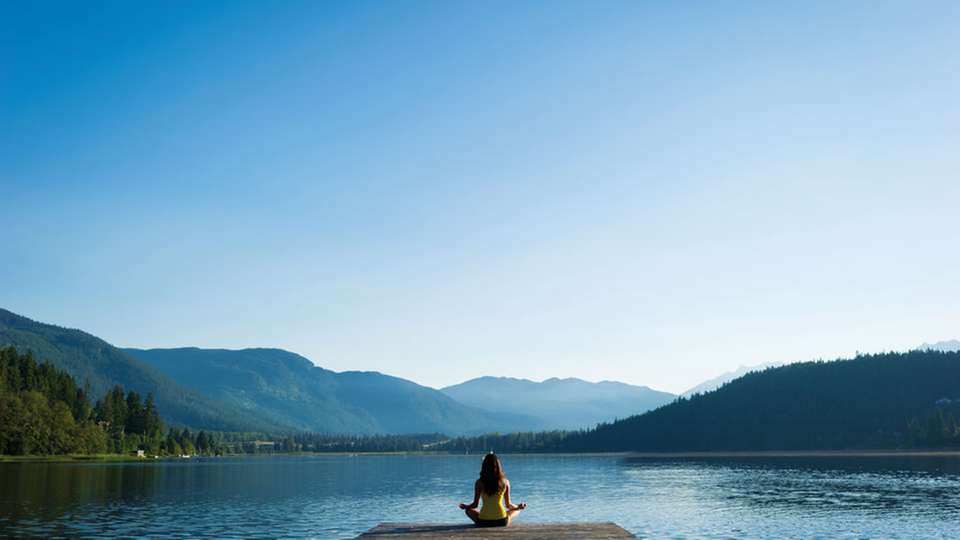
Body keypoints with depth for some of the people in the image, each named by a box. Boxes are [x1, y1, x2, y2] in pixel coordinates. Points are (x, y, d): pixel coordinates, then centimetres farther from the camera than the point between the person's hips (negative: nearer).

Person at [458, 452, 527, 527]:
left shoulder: (479, 483, -6)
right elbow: (508, 505, 4)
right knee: (516, 510, 30)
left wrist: (465, 506, 22)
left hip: (483, 522, -1)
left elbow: (475, 504, 0)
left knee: (469, 510, 29)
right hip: (502, 522, 2)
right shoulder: (505, 482, -4)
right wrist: (518, 507, 25)